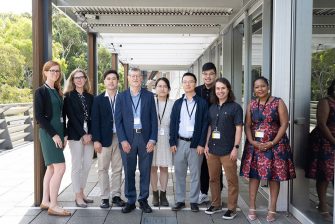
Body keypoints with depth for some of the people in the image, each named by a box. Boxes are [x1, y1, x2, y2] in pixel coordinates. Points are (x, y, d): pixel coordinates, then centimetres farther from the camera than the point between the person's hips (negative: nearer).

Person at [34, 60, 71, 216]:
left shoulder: (57, 91, 14)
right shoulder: (41, 91, -7)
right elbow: (39, 116, -14)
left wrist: (64, 135, 9)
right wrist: (53, 134, -17)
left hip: (58, 132, 8)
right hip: (49, 133, -8)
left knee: (52, 167, 11)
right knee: (60, 167, -12)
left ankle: (45, 201, 21)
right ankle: (53, 206, -4)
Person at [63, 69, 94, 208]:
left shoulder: (90, 97, 13)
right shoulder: (69, 96, -1)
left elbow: (92, 117, 9)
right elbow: (71, 117, -7)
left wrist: (90, 134, -4)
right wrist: (83, 134, -11)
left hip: (89, 135, 5)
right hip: (75, 135, -5)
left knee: (87, 165, 5)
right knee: (77, 165, -1)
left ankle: (81, 193, 17)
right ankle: (78, 196, 6)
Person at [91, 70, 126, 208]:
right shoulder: (98, 99, 3)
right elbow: (95, 121, -1)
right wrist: (96, 140, -8)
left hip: (119, 138, 1)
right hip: (104, 138, -1)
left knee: (117, 169, 7)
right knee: (103, 169, 3)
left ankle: (116, 195, 17)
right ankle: (104, 197, 11)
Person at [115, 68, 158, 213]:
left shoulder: (149, 96, 5)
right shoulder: (121, 97, 5)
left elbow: (154, 119, 3)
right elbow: (118, 120, 2)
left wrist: (152, 140, -5)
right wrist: (123, 140, -7)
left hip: (145, 138, 0)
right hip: (128, 138, 0)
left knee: (145, 171, 6)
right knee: (129, 171, 6)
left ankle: (143, 200, 19)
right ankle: (130, 201, 17)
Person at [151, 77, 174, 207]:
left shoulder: (173, 104, -1)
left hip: (166, 139, 0)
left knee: (164, 167, 8)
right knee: (153, 167, 6)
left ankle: (163, 195, 18)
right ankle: (155, 194, 19)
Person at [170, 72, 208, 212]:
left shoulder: (202, 103, 0)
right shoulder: (178, 103, 8)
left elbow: (205, 124, -4)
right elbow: (173, 123, 7)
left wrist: (201, 144, -9)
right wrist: (172, 142, -1)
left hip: (195, 143, -2)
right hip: (180, 142, 3)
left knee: (195, 174, 5)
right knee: (179, 173, 8)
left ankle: (194, 201, 16)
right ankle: (180, 200, 19)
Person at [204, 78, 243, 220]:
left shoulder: (235, 107, -3)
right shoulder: (212, 108, 12)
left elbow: (238, 129, -6)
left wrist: (236, 147, -12)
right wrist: (206, 144, 9)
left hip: (228, 150, -5)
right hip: (212, 149, 5)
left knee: (231, 180, 0)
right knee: (213, 178, 13)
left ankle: (232, 208, 12)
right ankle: (216, 204, 28)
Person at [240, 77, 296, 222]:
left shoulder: (278, 102, -3)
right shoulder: (251, 104, 7)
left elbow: (284, 124, -7)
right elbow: (247, 125, 5)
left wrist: (272, 143, -15)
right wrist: (252, 141, -11)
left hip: (275, 144, -3)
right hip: (254, 145, 3)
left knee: (274, 176, 1)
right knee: (253, 174, 4)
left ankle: (272, 209, 13)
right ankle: (252, 207, 14)